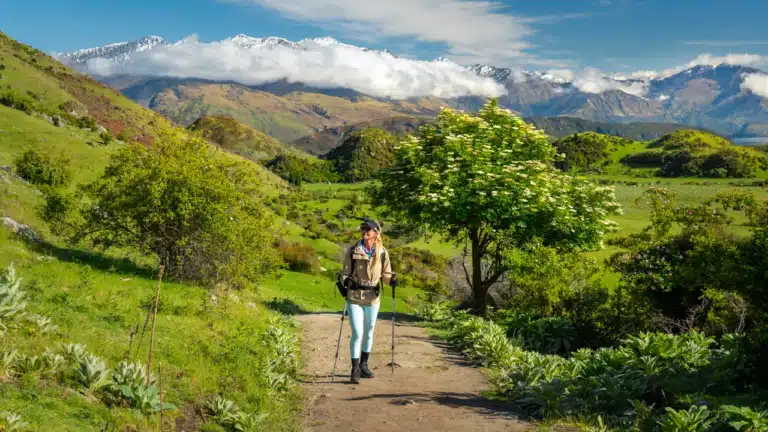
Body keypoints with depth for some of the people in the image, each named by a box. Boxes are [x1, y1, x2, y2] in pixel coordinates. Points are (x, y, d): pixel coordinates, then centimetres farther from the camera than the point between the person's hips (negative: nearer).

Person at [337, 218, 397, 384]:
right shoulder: (352, 251, -7)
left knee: (369, 332, 15)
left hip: (373, 298, 3)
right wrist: (346, 280, -22)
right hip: (354, 297, -3)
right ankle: (355, 369, 2)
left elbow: (386, 274, 7)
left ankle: (364, 365, 32)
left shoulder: (382, 253, -2)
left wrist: (392, 280, -14)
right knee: (357, 333, -9)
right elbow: (344, 273, -1)